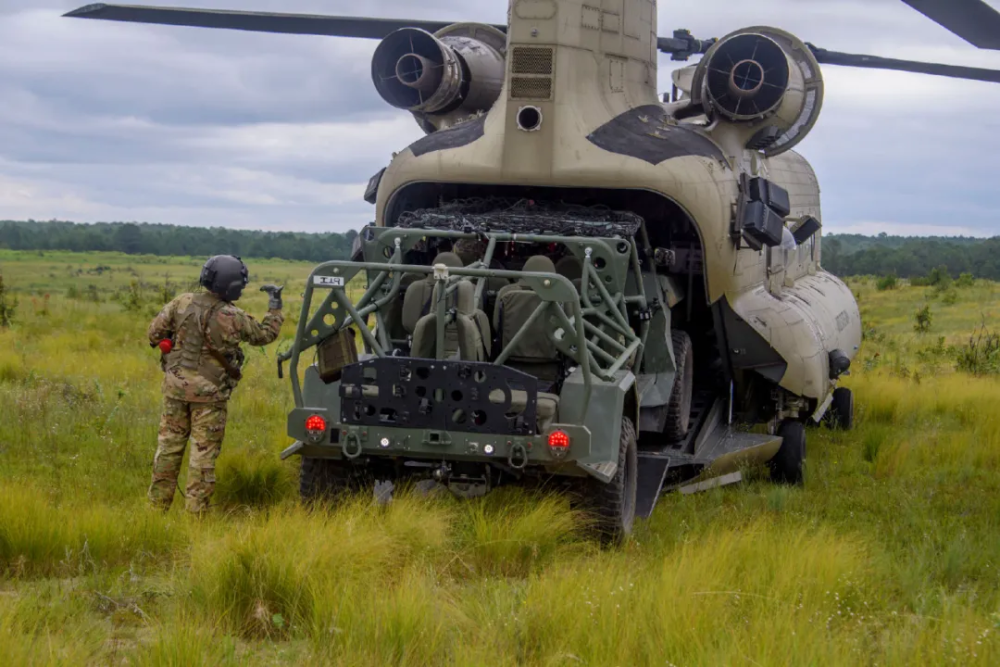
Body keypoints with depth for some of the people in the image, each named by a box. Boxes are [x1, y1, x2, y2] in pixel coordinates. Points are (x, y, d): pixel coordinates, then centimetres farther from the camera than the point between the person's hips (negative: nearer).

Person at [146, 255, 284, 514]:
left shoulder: (182, 303, -6)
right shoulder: (234, 319, -14)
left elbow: (154, 333, -1)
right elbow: (265, 335, 2)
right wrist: (275, 306, 15)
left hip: (176, 386, 4)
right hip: (209, 394, -4)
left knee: (169, 444, 13)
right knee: (204, 451, 4)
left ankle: (159, 503, 19)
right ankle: (196, 509, 5)